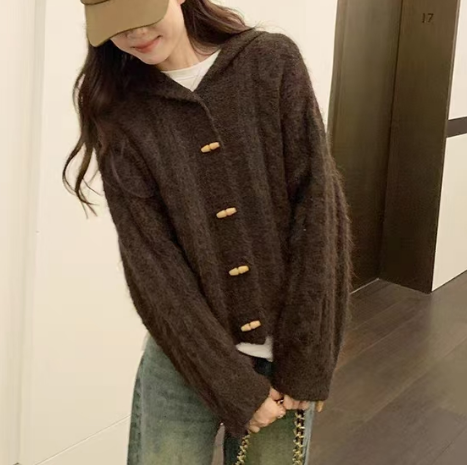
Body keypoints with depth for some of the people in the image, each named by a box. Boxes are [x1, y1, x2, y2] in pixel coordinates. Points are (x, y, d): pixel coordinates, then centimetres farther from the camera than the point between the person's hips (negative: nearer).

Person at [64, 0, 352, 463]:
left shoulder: (273, 63, -5)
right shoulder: (121, 114, -4)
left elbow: (317, 210, -9)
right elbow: (151, 265, -9)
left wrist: (305, 365, -11)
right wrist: (235, 388, -13)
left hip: (285, 351, 0)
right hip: (184, 357, 0)